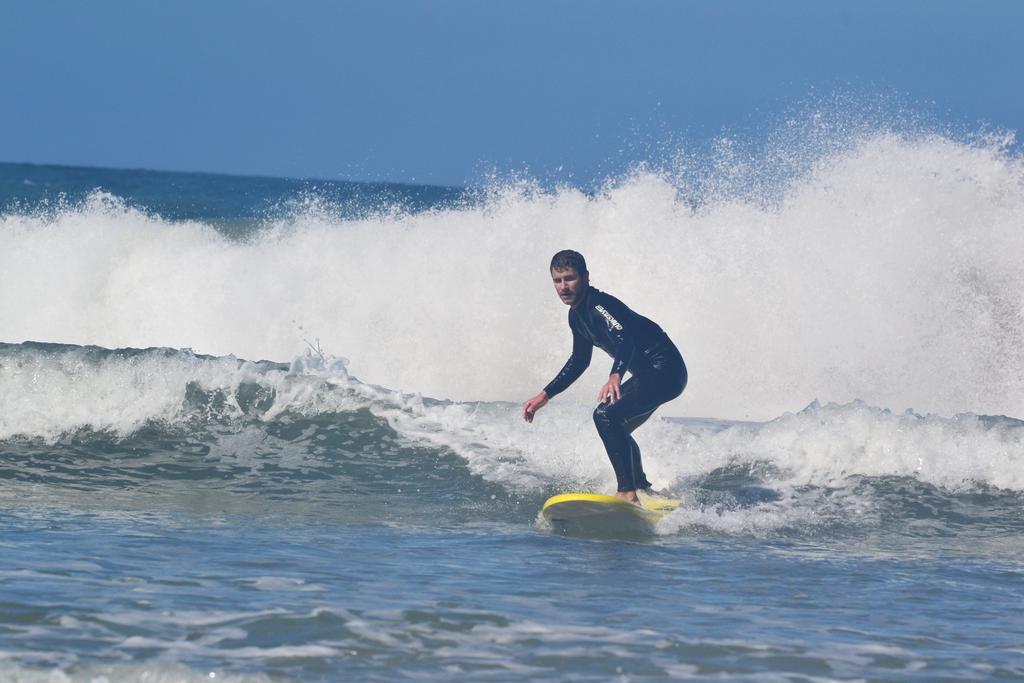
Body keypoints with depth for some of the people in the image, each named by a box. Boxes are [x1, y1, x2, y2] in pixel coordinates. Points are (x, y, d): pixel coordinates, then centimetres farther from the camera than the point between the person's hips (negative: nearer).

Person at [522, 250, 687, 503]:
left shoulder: (599, 306, -21)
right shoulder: (577, 315, 10)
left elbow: (625, 341, -39)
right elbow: (579, 361, 24)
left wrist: (615, 376, -58)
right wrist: (545, 395, 23)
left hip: (665, 370, -11)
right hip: (648, 375, 11)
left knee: (606, 415, -27)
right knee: (616, 430, 27)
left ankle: (628, 492, -31)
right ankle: (644, 490, 40)